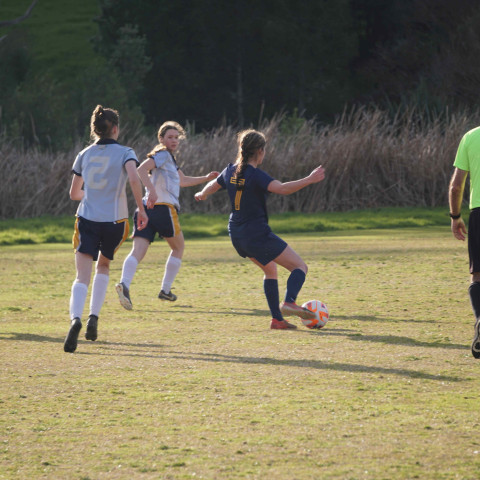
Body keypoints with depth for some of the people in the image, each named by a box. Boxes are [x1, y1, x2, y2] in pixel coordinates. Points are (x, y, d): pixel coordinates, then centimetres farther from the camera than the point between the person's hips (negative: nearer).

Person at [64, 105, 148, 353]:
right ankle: (94, 317, 12)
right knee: (103, 265, 25)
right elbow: (134, 179, -20)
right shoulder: (124, 153, -1)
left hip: (87, 220, 1)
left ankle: (75, 319, -33)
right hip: (114, 220, -1)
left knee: (82, 277, -7)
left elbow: (74, 193, 14)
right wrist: (141, 208, -11)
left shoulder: (84, 155, 8)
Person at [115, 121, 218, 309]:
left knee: (137, 251, -10)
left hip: (147, 209, 7)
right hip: (163, 208, -7)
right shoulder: (163, 154, -2)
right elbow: (141, 169, -19)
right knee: (179, 247, 15)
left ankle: (124, 283, -34)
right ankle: (165, 290, 15)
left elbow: (182, 181, 42)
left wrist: (206, 178, 40)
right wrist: (152, 190, -29)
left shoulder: (169, 158, 27)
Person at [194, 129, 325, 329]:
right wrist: (309, 179, -35)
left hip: (237, 234, 8)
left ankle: (277, 318, 19)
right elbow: (282, 188, -34)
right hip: (257, 234, -8)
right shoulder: (256, 175, -19)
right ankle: (289, 302, -29)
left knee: (270, 269, 26)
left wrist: (202, 195, 46)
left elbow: (212, 186, 24)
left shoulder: (231, 171, 5)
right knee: (300, 266, -3)